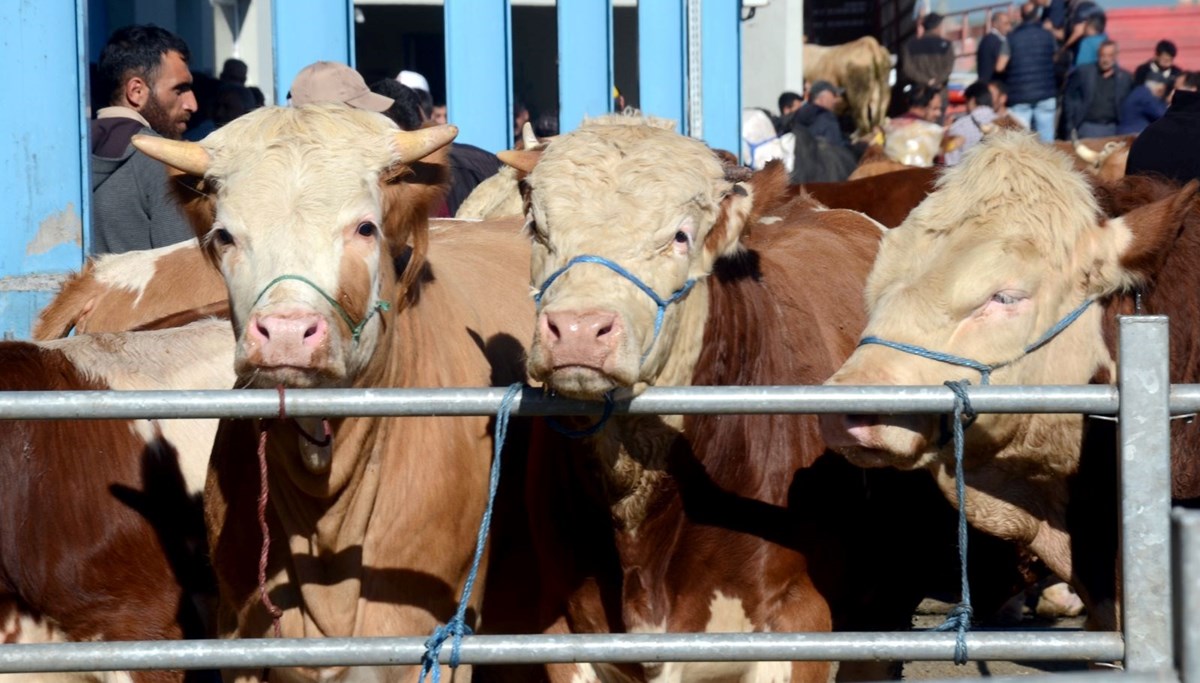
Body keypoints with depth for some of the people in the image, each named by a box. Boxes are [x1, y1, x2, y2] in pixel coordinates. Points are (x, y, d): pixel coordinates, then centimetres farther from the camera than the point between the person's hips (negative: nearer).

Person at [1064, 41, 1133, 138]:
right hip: (1087, 127, -1)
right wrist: (1071, 127, 1)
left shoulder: (1126, 78, 5)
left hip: (1112, 129, 1)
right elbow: (1069, 98, 5)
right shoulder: (1083, 73, 2)